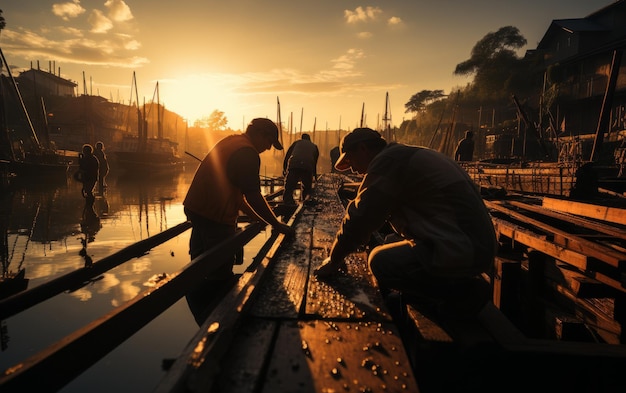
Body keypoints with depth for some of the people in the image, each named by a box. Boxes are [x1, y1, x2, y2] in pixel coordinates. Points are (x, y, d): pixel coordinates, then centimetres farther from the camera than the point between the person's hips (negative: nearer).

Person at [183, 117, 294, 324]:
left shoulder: (230, 141, 16)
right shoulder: (247, 152, -16)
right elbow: (253, 196, -16)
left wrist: (257, 218, 21)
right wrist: (277, 225, -5)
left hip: (195, 208, 11)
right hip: (214, 216, -11)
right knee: (221, 276, 0)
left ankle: (204, 321, 35)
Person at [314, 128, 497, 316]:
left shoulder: (388, 161, -11)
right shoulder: (408, 156, 20)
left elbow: (361, 217, -10)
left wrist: (334, 259, 4)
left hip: (459, 254, -10)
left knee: (381, 262, -14)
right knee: (391, 241, 19)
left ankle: (460, 293, -4)